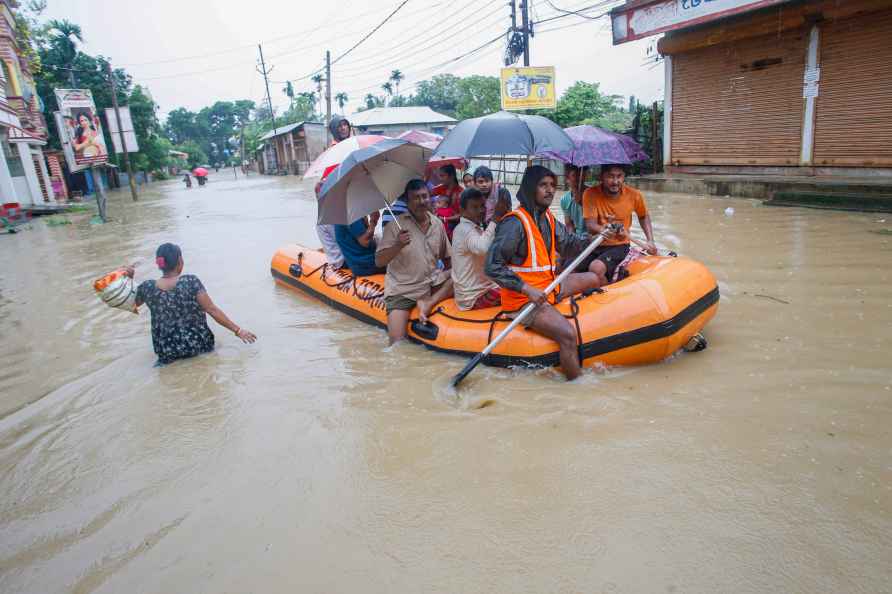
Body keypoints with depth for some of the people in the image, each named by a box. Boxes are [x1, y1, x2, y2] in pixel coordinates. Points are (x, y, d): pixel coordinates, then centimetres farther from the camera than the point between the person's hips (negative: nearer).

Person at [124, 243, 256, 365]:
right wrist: (237, 330, -11)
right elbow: (213, 310, -18)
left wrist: (130, 278, 1)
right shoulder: (191, 282, -19)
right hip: (197, 344, -2)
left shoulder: (147, 287, -12)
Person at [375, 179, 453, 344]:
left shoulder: (437, 224, 3)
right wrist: (398, 245, -28)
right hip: (402, 290, -4)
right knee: (397, 342, -18)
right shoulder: (396, 225, -10)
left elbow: (446, 257, 13)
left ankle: (429, 303, -14)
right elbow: (379, 261, -13)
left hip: (432, 283, 5)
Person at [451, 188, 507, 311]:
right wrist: (496, 218, -36)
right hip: (473, 297, -10)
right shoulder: (465, 229, -21)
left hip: (479, 288, 10)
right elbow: (483, 248, -41)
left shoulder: (476, 228, 12)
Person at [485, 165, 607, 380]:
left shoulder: (547, 218, 7)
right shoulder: (515, 222, -21)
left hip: (548, 286, 10)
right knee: (568, 334, -26)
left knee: (593, 279, 23)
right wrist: (528, 289, -27)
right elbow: (492, 266, -24)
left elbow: (568, 242, 21)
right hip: (523, 298, -10)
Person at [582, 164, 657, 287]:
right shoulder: (591, 194, -9)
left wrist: (650, 241, 4)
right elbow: (590, 226, -15)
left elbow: (644, 217, 16)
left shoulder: (634, 195, -4)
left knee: (596, 268, -31)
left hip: (619, 246, -1)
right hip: (595, 246, 2)